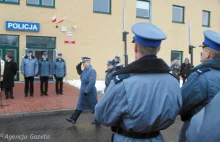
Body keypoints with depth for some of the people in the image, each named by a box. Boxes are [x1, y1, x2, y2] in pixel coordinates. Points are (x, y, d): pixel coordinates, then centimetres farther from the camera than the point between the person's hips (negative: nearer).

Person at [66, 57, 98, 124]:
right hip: (83, 92, 9)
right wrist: (78, 68, 5)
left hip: (90, 93, -9)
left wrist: (87, 91, -27)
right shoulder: (85, 70, 6)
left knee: (94, 107, 7)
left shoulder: (92, 70, -21)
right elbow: (80, 73, 26)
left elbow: (92, 82, -28)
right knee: (80, 106, 15)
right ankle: (73, 119, 22)